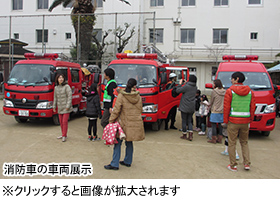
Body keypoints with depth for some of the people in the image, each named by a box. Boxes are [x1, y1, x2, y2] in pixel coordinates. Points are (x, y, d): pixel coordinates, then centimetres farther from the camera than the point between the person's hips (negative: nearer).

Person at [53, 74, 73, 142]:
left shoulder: (66, 86, -9)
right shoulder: (56, 88, 10)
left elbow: (70, 96, -13)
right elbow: (55, 97, 17)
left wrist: (68, 106, -17)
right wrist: (54, 106, 15)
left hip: (66, 108, -6)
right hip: (59, 108, 6)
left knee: (64, 122, -6)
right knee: (61, 122, 12)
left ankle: (64, 136, 3)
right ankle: (63, 135, 25)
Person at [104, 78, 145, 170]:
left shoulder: (121, 96, -11)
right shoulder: (138, 96, 4)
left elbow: (116, 110, -10)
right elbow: (140, 110, 13)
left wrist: (111, 120, -2)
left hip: (124, 123, -5)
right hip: (135, 123, 5)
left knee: (118, 143, 1)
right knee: (129, 143, 17)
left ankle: (114, 164, 3)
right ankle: (128, 161, 26)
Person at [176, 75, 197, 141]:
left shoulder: (186, 86, -16)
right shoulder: (195, 87, 5)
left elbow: (177, 90, -11)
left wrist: (180, 84, 4)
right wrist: (186, 83, 23)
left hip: (184, 107, -5)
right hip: (191, 108, 6)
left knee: (184, 121, 6)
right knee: (189, 121, 12)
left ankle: (184, 135, 14)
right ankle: (190, 135, 1)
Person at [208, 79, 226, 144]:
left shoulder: (214, 91, -10)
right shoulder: (225, 91, 5)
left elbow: (212, 101, -3)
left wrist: (209, 107, 16)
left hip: (215, 111, -6)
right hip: (222, 111, 6)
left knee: (213, 125, 1)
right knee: (220, 125, 11)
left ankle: (213, 139, 4)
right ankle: (220, 139, 17)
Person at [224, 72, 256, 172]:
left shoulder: (230, 91, -6)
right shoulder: (250, 92, 5)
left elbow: (226, 107, -8)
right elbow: (252, 108, 6)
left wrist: (225, 120, -1)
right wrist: (250, 120, 13)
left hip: (233, 121, -4)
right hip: (245, 121, 4)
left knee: (232, 143, 5)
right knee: (244, 142, 18)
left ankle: (233, 165, 9)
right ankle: (247, 163, 15)